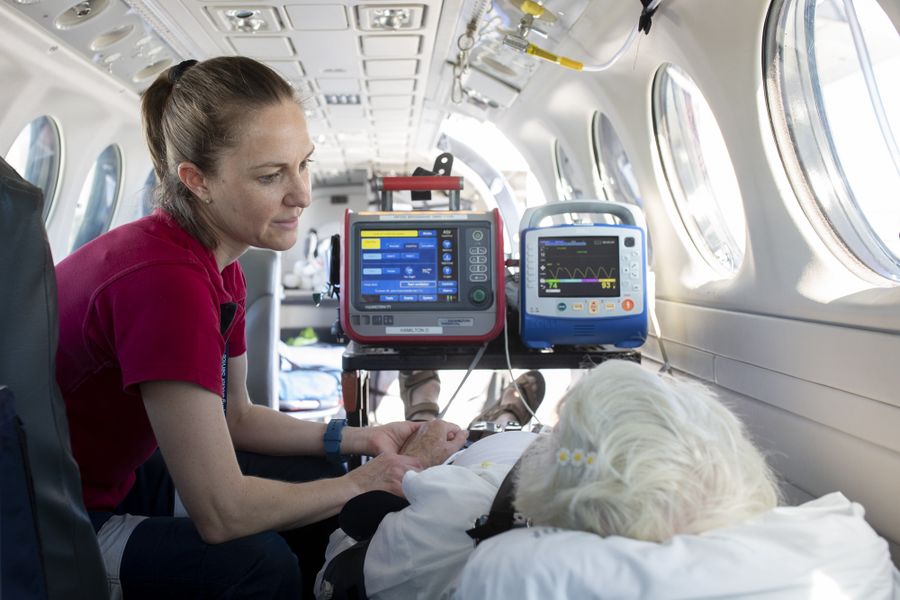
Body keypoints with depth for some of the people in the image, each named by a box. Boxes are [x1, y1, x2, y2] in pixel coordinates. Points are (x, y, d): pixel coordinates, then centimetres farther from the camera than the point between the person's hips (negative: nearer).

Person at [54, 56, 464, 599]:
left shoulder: (218, 263, -4)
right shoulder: (165, 279, -33)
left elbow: (233, 417, 7)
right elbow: (221, 514, -30)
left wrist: (362, 439, -2)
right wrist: (357, 484, -16)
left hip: (117, 470, 9)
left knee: (315, 473, 7)